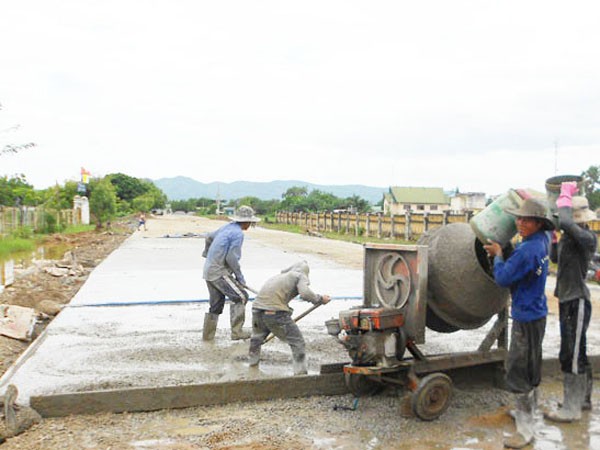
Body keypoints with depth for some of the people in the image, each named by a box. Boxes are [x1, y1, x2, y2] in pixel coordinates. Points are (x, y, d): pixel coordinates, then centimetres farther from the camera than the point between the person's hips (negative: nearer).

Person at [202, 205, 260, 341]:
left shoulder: (227, 227, 13)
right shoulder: (238, 233, -15)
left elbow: (209, 237, 28)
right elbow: (231, 258, -20)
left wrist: (207, 253, 46)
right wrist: (239, 276, -9)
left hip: (209, 270, 9)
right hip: (219, 272, -9)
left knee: (216, 304, 16)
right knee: (240, 297, -6)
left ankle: (207, 335, 23)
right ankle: (236, 331, -6)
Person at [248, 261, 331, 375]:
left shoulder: (280, 275, 29)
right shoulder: (301, 275, 10)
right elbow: (305, 293, -11)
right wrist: (320, 299, 5)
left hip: (257, 308, 7)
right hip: (275, 311, -7)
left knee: (257, 336, 34)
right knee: (297, 342, 5)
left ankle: (253, 361, 52)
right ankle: (300, 372, 5)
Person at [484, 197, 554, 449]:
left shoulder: (528, 251, -26)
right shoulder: (542, 240, 2)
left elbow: (503, 278, -20)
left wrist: (498, 255, -3)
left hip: (526, 317, -10)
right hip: (536, 313, 10)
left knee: (518, 371, -5)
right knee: (531, 367, 22)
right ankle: (528, 411, 39)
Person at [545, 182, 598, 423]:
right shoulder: (569, 236, 8)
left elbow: (566, 223, -39)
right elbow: (555, 258, 22)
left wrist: (565, 196, -23)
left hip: (577, 303, -10)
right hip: (567, 300, 10)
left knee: (572, 355, -3)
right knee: (577, 353, 20)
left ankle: (571, 409, 7)